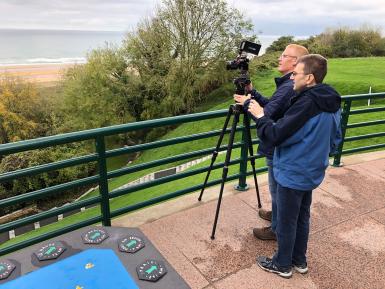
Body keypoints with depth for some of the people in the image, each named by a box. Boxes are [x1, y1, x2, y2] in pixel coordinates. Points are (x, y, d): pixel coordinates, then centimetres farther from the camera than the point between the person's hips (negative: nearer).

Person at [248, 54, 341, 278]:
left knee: (286, 222, 9)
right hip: (312, 173, 9)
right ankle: (299, 260, 37)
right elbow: (333, 141, 13)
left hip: (292, 175, -8)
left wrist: (260, 116, -11)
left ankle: (282, 265, 27)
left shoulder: (306, 103, -26)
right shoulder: (333, 103, 3)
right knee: (302, 218, 21)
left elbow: (275, 136, -24)